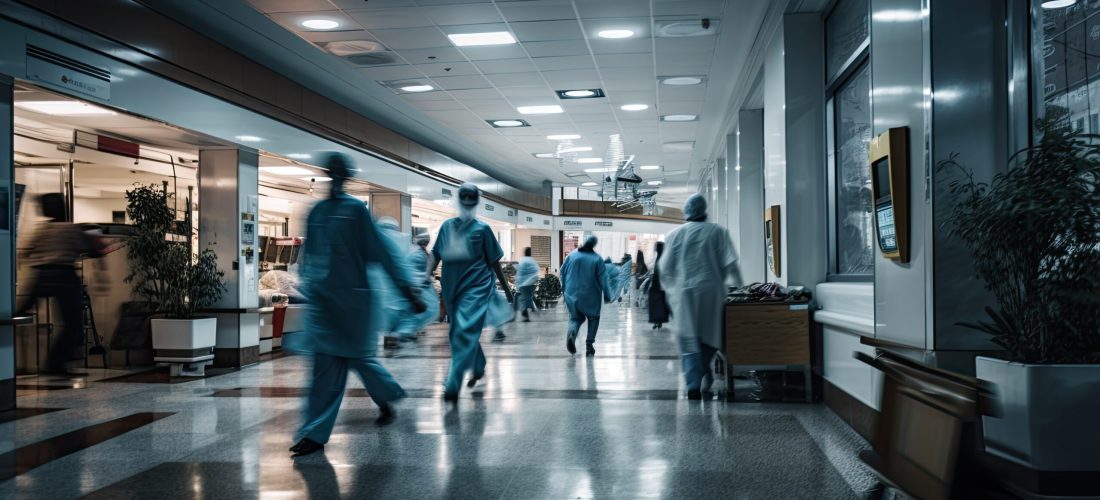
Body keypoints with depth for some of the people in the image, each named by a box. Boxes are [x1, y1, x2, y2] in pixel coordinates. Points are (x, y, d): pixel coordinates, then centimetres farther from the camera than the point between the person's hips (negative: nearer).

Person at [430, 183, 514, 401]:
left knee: (465, 332, -15)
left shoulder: (482, 228, -1)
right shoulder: (447, 226, 7)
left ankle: (453, 385, -18)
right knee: (459, 332, 15)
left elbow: (494, 262, 4)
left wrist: (507, 289, 6)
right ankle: (479, 368, 39)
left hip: (477, 286, -4)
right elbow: (436, 254, 7)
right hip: (452, 288, 4)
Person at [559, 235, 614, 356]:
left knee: (575, 317, 15)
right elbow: (604, 279, -9)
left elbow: (562, 272, 6)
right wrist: (608, 295, -1)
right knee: (593, 318, 17)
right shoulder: (597, 259, -9)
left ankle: (571, 333, -18)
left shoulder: (571, 255, -3)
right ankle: (589, 344, 8)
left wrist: (564, 287, 22)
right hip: (591, 296, -2)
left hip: (572, 294, 2)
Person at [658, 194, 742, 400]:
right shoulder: (717, 232, 0)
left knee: (688, 339, 2)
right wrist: (737, 283, 12)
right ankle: (704, 370, 7)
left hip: (684, 291, 1)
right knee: (710, 334, 18)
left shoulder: (675, 234, 4)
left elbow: (665, 268, 7)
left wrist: (669, 287, 23)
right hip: (711, 290, -1)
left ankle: (693, 385, -5)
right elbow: (730, 263, -3)